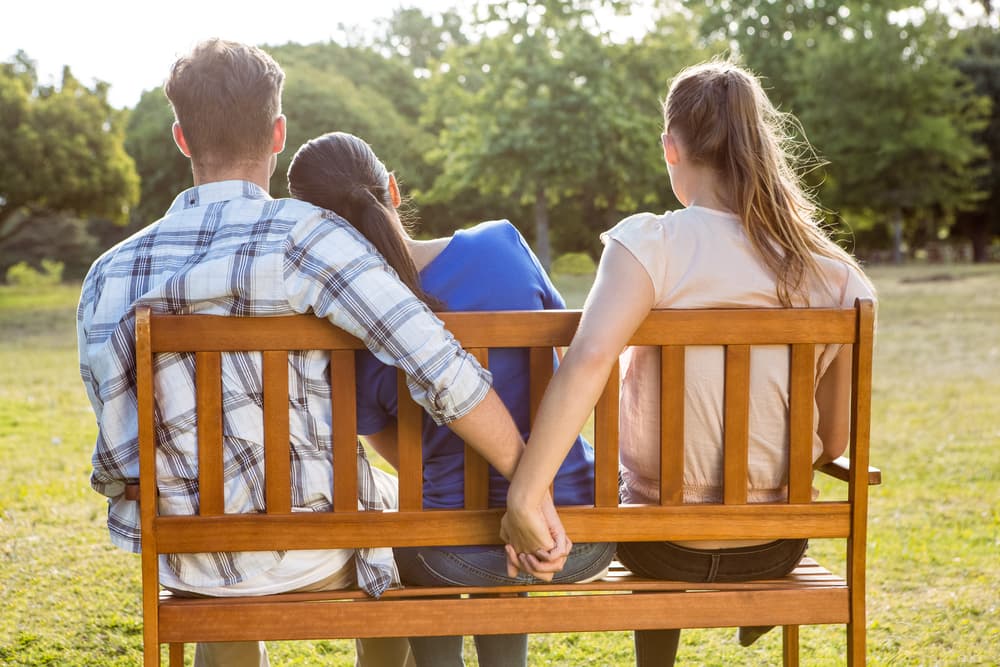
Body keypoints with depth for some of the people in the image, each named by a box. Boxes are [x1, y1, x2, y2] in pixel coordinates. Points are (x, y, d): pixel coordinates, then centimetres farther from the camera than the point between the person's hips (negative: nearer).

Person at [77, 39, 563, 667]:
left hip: (181, 564, 4)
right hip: (310, 559, -3)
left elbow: (120, 439, 4)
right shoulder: (304, 236, -17)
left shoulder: (108, 273, -3)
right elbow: (438, 366, -26)